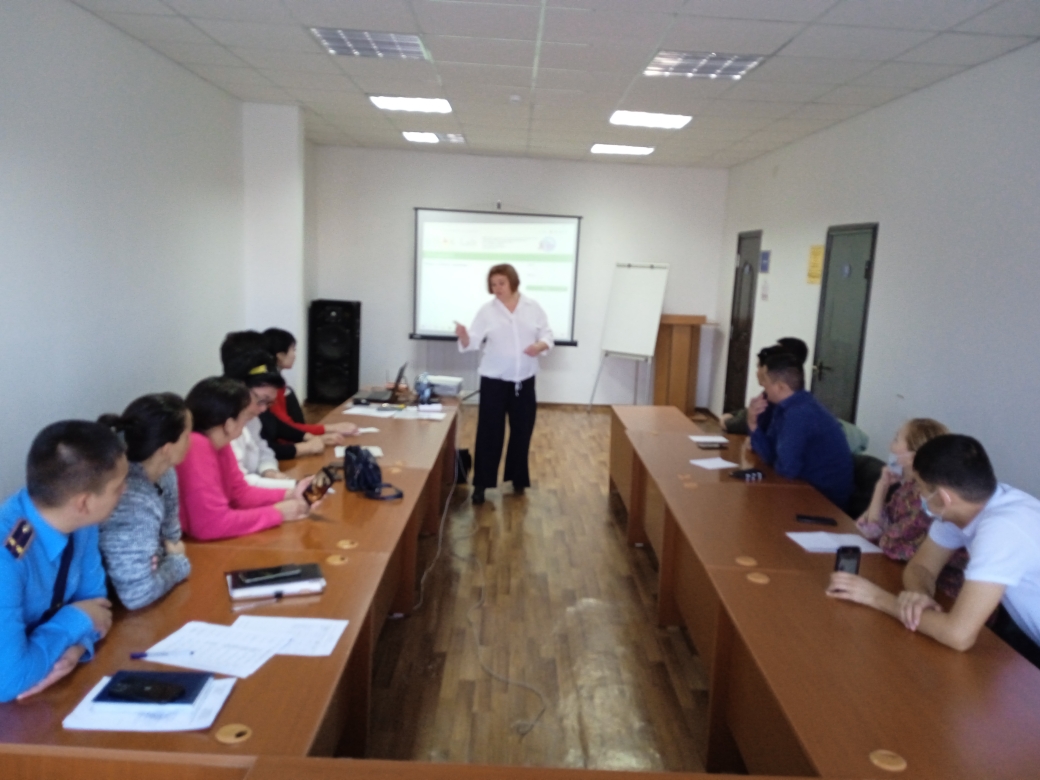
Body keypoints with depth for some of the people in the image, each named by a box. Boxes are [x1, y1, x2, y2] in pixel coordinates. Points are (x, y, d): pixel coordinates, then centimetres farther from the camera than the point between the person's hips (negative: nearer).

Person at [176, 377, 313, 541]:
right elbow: (211, 524, -29)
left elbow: (240, 493, 9)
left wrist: (288, 495, -4)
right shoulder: (195, 447, -26)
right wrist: (277, 512, -20)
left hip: (207, 541, 8)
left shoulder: (218, 442, 0)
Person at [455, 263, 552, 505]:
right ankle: (481, 483, 8)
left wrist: (540, 345, -16)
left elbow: (547, 334, 5)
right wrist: (463, 336, -32)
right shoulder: (487, 310, -3)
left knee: (522, 431, 11)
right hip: (494, 380, -2)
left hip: (525, 380, 2)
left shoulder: (533, 307, 2)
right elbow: (473, 342, -10)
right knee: (489, 432, -1)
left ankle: (517, 479, 28)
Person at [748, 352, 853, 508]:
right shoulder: (787, 406, 4)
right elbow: (771, 454, 5)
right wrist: (753, 424, -9)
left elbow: (787, 468, -26)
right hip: (809, 488, 7)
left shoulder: (800, 414, -24)